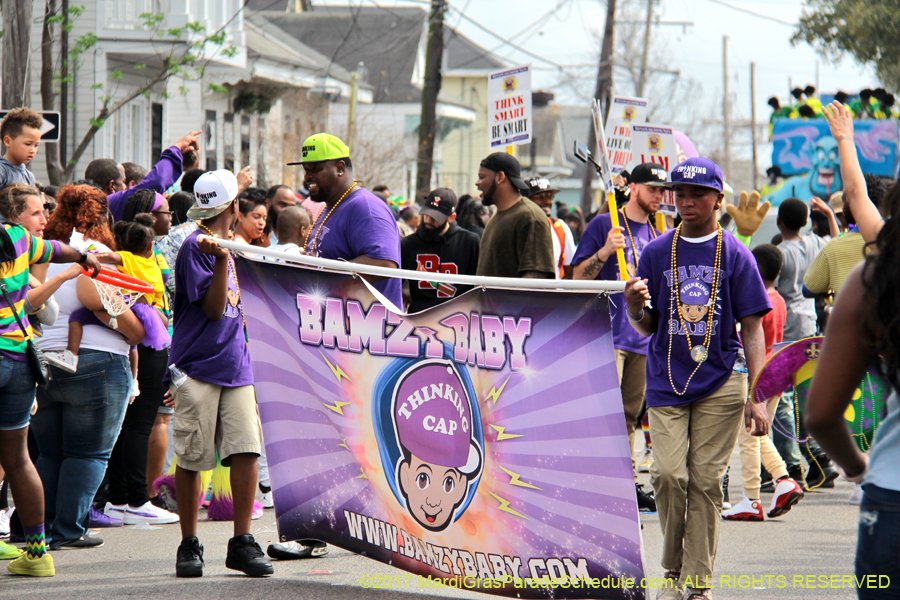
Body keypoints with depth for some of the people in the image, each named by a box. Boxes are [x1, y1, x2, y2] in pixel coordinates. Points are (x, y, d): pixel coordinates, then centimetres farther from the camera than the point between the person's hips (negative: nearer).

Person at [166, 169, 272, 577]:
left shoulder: (228, 245, 17)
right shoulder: (195, 247, -8)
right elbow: (213, 307, -15)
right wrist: (221, 260, -24)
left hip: (235, 366, 7)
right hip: (197, 368, -7)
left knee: (246, 450, -5)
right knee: (191, 460, 0)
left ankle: (241, 543, 0)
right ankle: (189, 546, 8)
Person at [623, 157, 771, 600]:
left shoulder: (735, 255, 3)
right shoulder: (657, 253, 7)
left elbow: (752, 330, 1)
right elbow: (645, 329, 9)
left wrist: (756, 397, -5)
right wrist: (635, 307, -15)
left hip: (720, 384, -1)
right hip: (666, 381, 1)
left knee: (705, 480, -4)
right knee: (669, 475, -11)